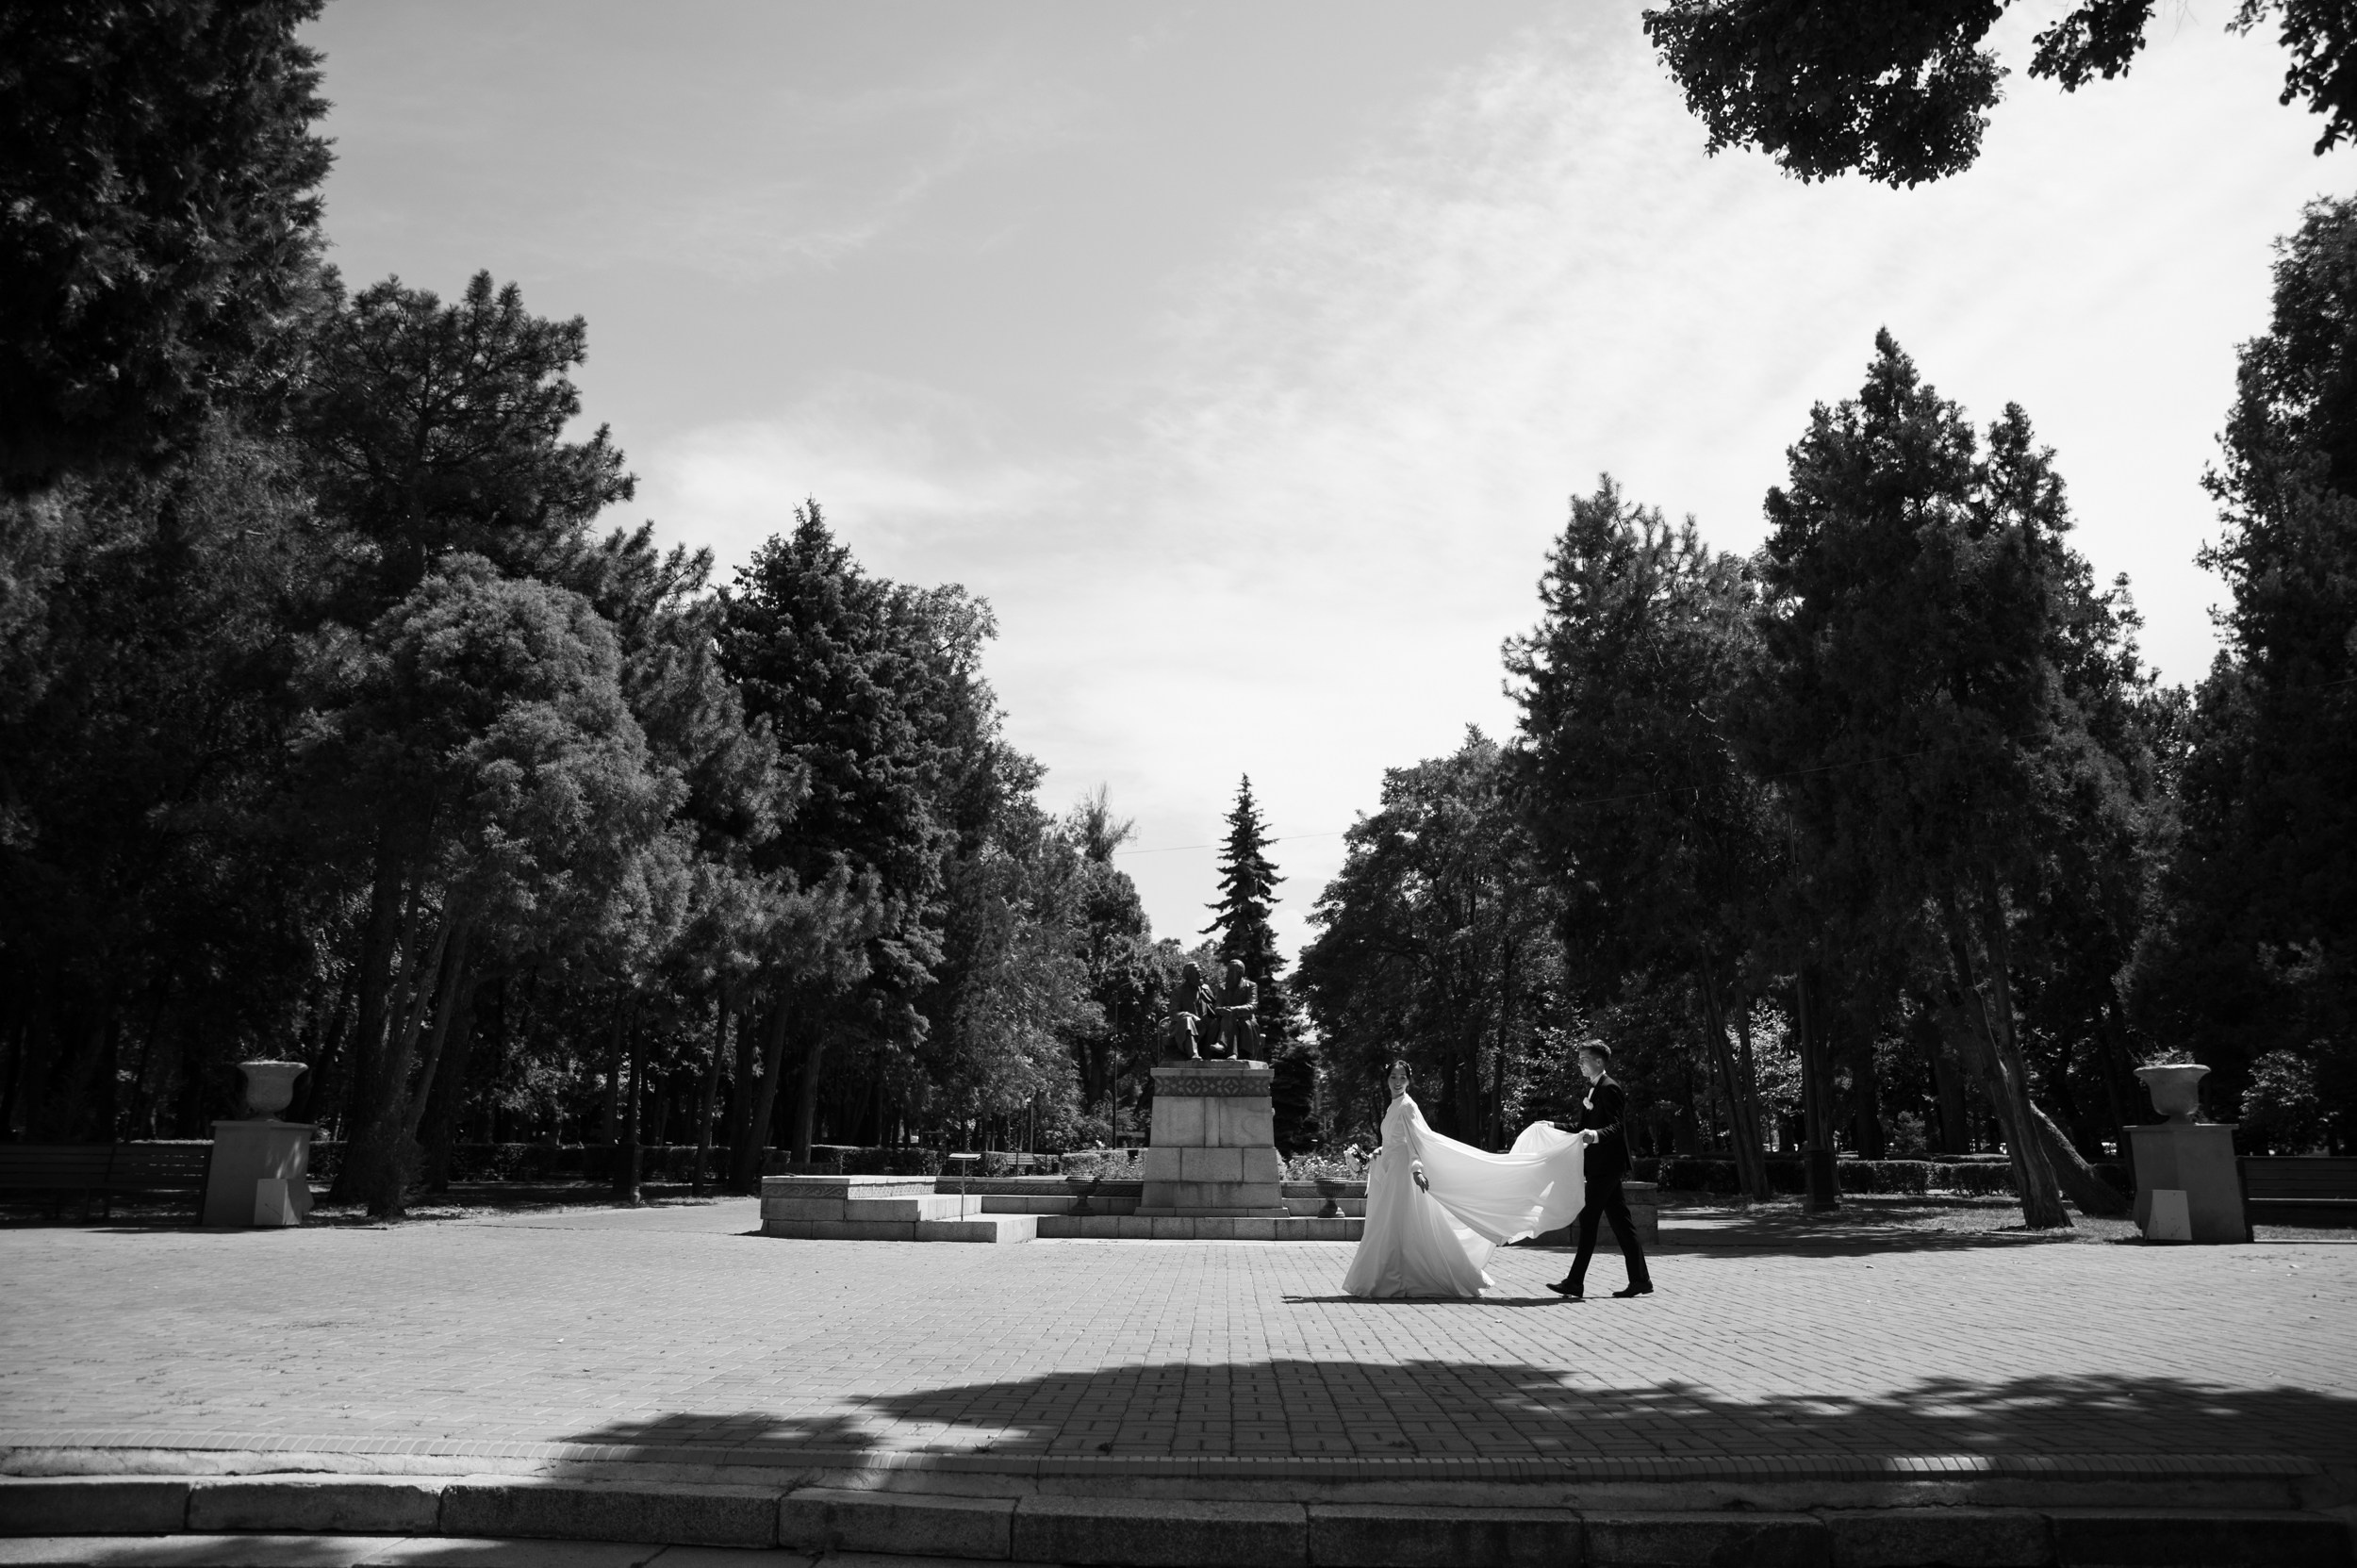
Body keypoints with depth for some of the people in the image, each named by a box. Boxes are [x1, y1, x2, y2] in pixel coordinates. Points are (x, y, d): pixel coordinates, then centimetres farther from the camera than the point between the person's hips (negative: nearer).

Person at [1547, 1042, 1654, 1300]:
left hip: (1606, 1165, -10)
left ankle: (1575, 1283, -9)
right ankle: (1640, 1279, 14)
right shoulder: (1594, 1089, 18)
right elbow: (1585, 1128, 22)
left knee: (1588, 1219, -9)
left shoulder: (1609, 1089, -12)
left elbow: (1615, 1127, -20)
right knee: (1620, 1222, 10)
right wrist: (1554, 1127, 17)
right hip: (1600, 1166, 10)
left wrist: (1595, 1136, -38)